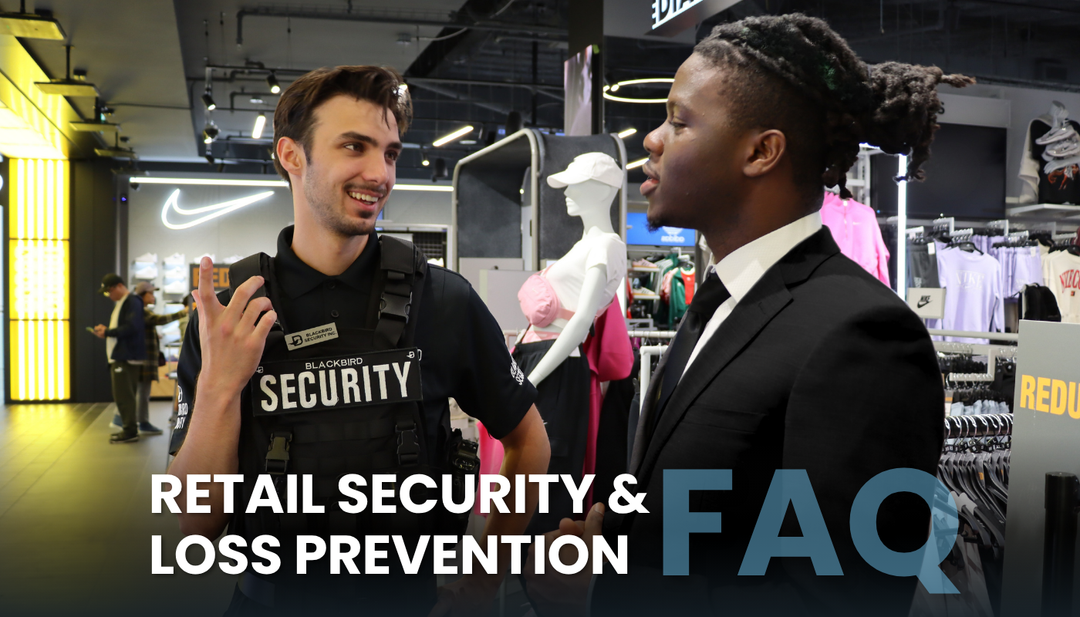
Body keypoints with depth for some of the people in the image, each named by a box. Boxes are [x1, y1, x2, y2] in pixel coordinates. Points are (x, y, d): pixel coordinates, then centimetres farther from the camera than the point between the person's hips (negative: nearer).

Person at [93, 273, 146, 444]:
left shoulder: (132, 302, -11)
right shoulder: (119, 303, 21)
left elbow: (131, 327, -22)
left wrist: (108, 333, -16)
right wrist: (106, 330, 6)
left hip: (127, 357, -10)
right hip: (119, 356, 10)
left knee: (123, 395, -9)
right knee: (126, 395, 13)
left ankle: (130, 431, -5)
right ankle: (129, 429, 18)